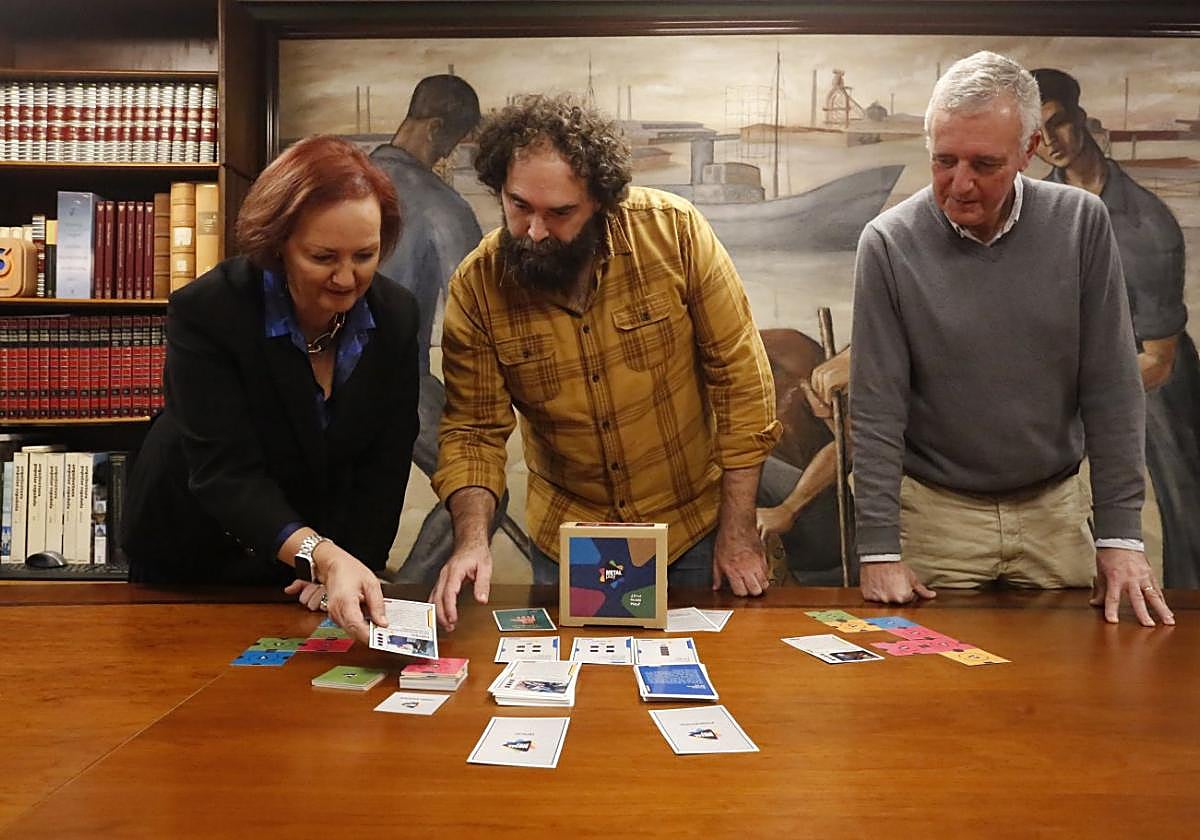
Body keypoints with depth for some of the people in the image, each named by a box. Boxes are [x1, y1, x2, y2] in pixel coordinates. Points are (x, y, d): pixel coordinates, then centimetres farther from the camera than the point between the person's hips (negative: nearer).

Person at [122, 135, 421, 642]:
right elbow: (225, 472, -33)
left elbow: (385, 465, -11)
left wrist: (348, 564, -22)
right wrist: (323, 557, -47)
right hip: (191, 559, -2)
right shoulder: (205, 311, -26)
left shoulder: (397, 315, -14)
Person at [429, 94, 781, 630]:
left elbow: (740, 376, -12)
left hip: (695, 528, -1)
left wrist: (738, 529, -11)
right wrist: (472, 539, -25)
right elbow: (473, 431, -7)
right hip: (566, 543, 1)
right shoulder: (476, 286, -13)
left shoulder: (674, 230, -18)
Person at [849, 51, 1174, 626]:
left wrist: (1120, 535, -6)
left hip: (1055, 508, 2)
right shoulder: (888, 243, -12)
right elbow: (877, 409, -11)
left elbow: (1111, 388, -4)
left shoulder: (1081, 224, -6)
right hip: (935, 512, -2)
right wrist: (878, 549, -14)